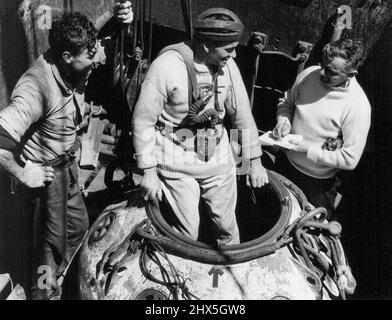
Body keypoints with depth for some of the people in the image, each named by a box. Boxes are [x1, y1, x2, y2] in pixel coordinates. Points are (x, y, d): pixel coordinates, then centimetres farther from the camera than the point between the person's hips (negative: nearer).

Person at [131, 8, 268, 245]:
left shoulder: (228, 65, -4)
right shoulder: (167, 66, -19)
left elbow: (243, 115, 5)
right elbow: (143, 120, -14)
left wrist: (255, 162, 8)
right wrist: (148, 172, -13)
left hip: (219, 157, 4)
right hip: (178, 162, -4)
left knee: (227, 224, 15)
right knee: (187, 231, 4)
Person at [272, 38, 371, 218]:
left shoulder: (358, 105, -25)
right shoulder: (308, 74, -12)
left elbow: (350, 159, -22)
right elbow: (287, 103, 5)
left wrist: (308, 149, -24)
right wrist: (283, 119, -16)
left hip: (318, 182, -4)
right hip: (287, 163, 5)